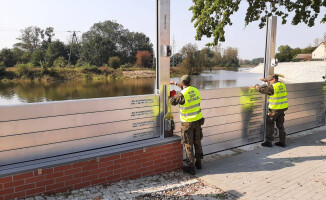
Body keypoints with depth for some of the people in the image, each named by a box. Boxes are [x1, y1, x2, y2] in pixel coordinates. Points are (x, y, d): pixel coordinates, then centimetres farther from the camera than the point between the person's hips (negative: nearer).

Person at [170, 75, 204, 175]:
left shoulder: (182, 94, -20)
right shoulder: (196, 90, 0)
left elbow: (172, 101, -5)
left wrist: (175, 95, 15)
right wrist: (176, 83, 29)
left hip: (187, 123, -6)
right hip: (198, 121, 6)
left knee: (188, 145, 5)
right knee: (197, 142, 19)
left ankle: (191, 167, 12)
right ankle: (198, 163, 33)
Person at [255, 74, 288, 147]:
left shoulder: (272, 87, -18)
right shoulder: (282, 85, 7)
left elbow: (262, 89, -16)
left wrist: (256, 86, 4)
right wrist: (266, 80, 28)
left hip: (275, 109, -7)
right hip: (283, 108, 8)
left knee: (269, 124, 5)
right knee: (280, 125, 15)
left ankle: (268, 141, 7)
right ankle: (282, 142, 20)